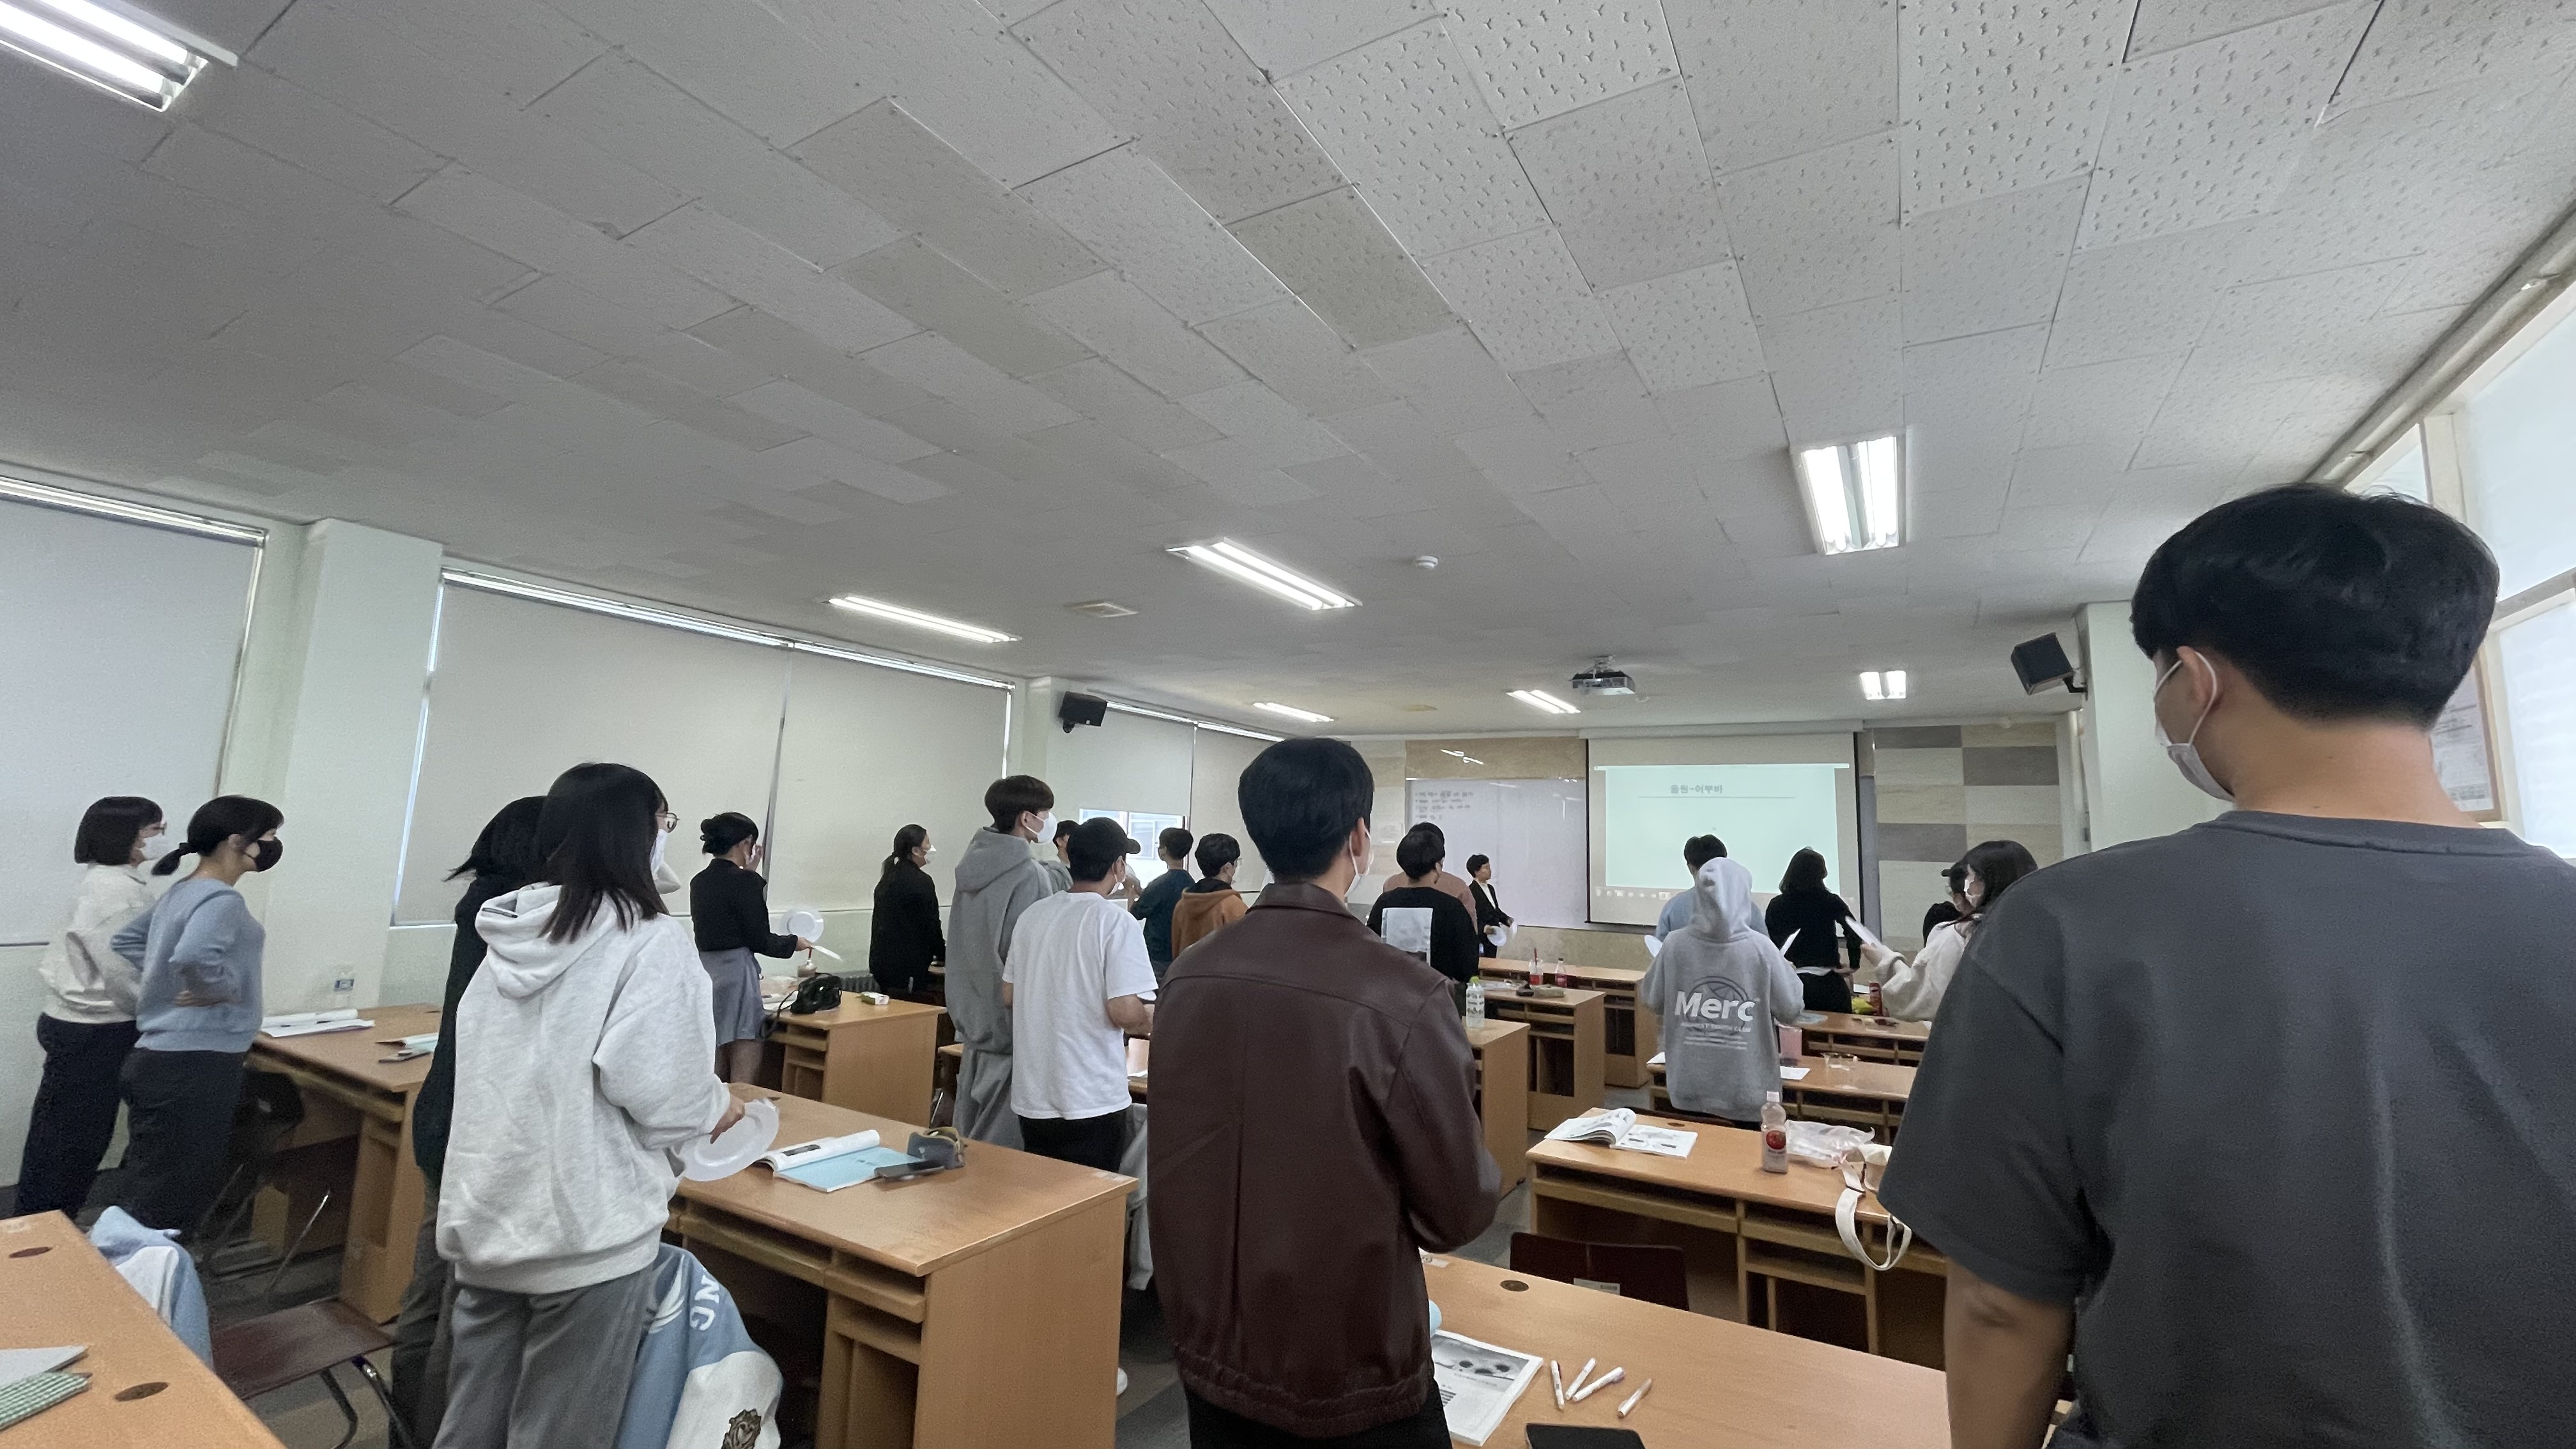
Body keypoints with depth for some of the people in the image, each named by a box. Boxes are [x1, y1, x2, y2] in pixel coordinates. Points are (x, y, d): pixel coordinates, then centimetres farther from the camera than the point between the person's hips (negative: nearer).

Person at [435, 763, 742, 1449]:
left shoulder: (511, 931, 6)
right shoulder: (646, 938, -17)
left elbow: (507, 1069, 14)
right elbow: (650, 1084, -23)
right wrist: (716, 1109, -2)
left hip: (485, 1217, 7)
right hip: (585, 1229, -7)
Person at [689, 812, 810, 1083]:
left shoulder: (699, 882, 8)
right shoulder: (745, 881, -14)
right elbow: (759, 940, -13)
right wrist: (794, 943, 6)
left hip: (703, 974, 8)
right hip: (737, 975, -8)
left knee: (714, 1080, 15)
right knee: (742, 1083, -2)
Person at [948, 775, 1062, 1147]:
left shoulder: (972, 865, 6)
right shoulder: (1030, 875, -19)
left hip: (973, 1020, 9)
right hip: (1012, 1022, -9)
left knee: (968, 1137, 19)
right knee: (1000, 1144, 0)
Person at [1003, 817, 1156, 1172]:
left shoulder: (1031, 916, 3)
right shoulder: (1116, 922, -16)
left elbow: (1009, 996, 10)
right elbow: (1124, 1012, -20)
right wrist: (1151, 1019, 1)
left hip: (1032, 1095, 6)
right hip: (1091, 1101, -6)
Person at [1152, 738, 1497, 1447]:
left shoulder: (1186, 977, -9)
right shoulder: (1402, 996, -25)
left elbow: (1170, 1162, 4)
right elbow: (1458, 1213, -14)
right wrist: (1481, 1175, 6)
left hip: (1209, 1356, 4)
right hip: (1352, 1378, -4)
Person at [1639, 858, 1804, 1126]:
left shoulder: (1674, 945, -10)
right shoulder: (1760, 948, -15)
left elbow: (1651, 1002, 2)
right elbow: (1791, 1011, -5)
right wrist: (1789, 971, 13)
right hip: (1746, 1092, -2)